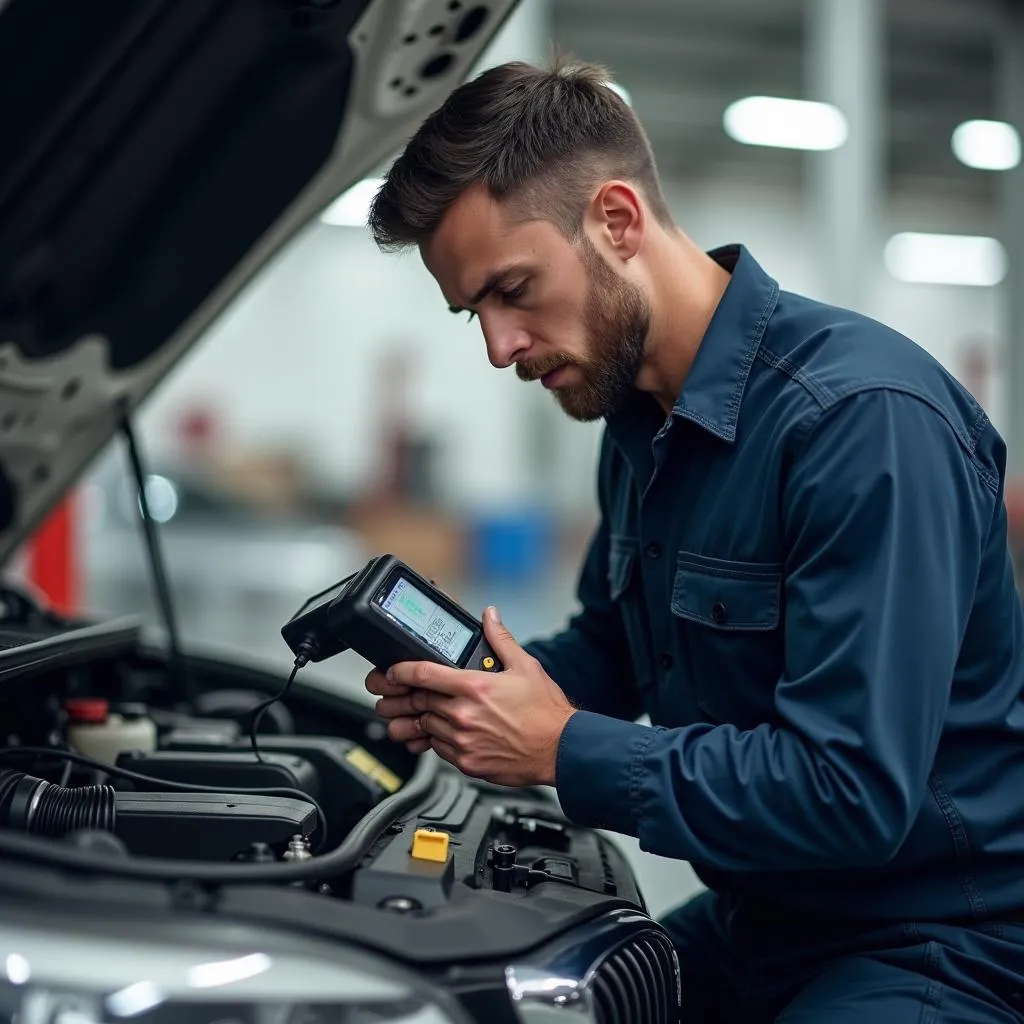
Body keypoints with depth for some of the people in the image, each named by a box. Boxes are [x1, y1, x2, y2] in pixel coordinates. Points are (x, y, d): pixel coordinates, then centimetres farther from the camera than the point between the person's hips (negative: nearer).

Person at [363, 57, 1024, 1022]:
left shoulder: (863, 417, -25)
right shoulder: (641, 419, 5)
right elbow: (609, 646, 19)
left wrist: (566, 751, -22)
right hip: (758, 924, 8)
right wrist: (475, 682, -3)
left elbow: (853, 792, -29)